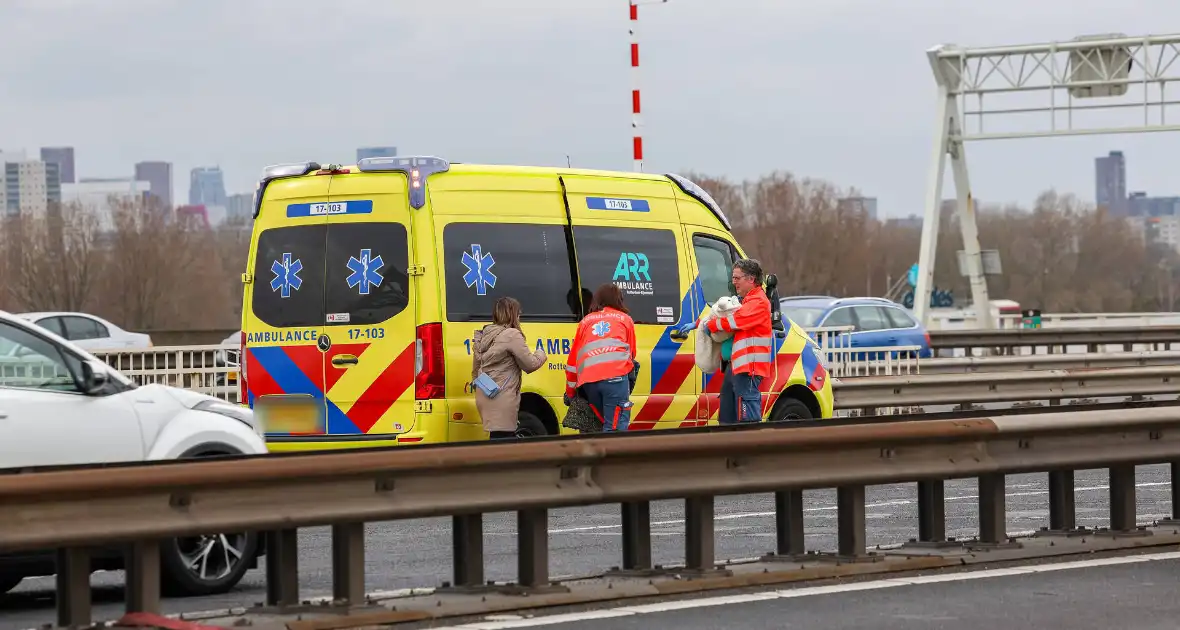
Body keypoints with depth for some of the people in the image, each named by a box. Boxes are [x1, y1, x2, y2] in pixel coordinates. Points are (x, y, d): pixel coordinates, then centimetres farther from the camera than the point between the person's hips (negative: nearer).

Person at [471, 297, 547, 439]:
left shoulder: (484, 335, 14)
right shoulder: (512, 335, -10)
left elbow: (475, 369, 20)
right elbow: (530, 364, -5)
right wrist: (541, 354, 14)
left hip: (484, 397, 9)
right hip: (501, 400, -9)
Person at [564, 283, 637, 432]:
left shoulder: (586, 321, 27)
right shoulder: (625, 319, 23)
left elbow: (573, 358, 27)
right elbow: (631, 353, 32)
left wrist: (570, 392, 35)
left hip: (589, 381, 3)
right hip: (615, 376, -3)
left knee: (607, 424, 13)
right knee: (615, 428, -9)